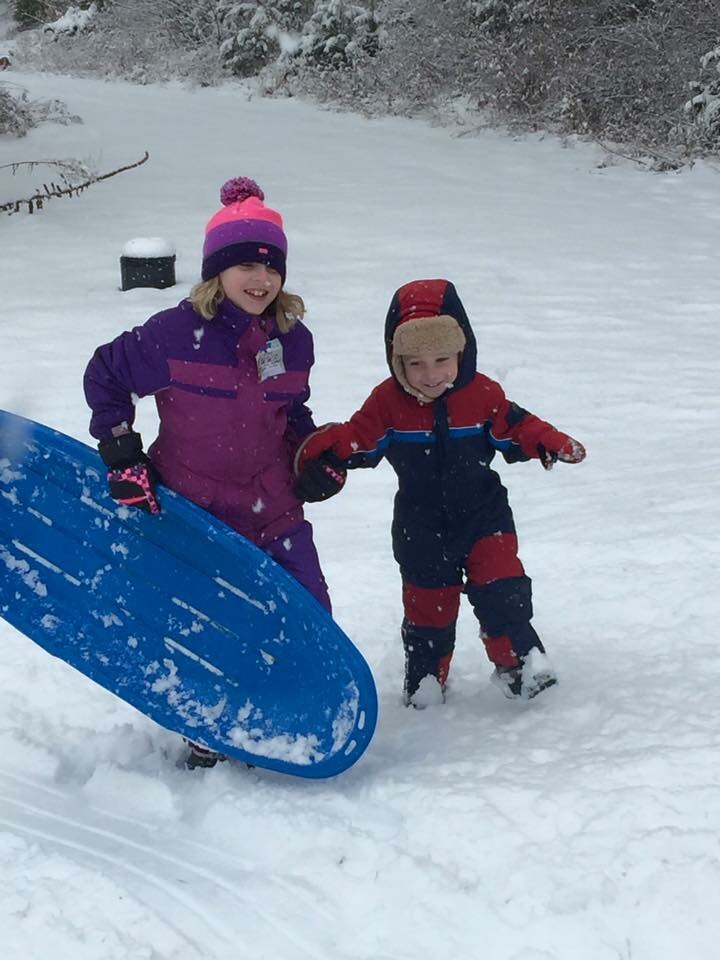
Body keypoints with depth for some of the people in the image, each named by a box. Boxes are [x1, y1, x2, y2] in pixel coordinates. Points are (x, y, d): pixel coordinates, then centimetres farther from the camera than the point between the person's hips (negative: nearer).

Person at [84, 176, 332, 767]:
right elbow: (105, 375, -3)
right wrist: (121, 452, -7)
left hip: (271, 506, 4)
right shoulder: (176, 334, -17)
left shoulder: (294, 340, -1)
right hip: (190, 507, -4)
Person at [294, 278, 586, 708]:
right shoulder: (388, 403, -13)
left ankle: (519, 659, 7)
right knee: (428, 604, 9)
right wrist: (322, 451, -27)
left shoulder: (484, 395, -10)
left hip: (484, 513, 0)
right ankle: (426, 679, 26)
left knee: (500, 586, -10)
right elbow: (358, 439, -8)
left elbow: (515, 430, 1)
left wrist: (551, 442, -16)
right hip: (422, 525, 0)